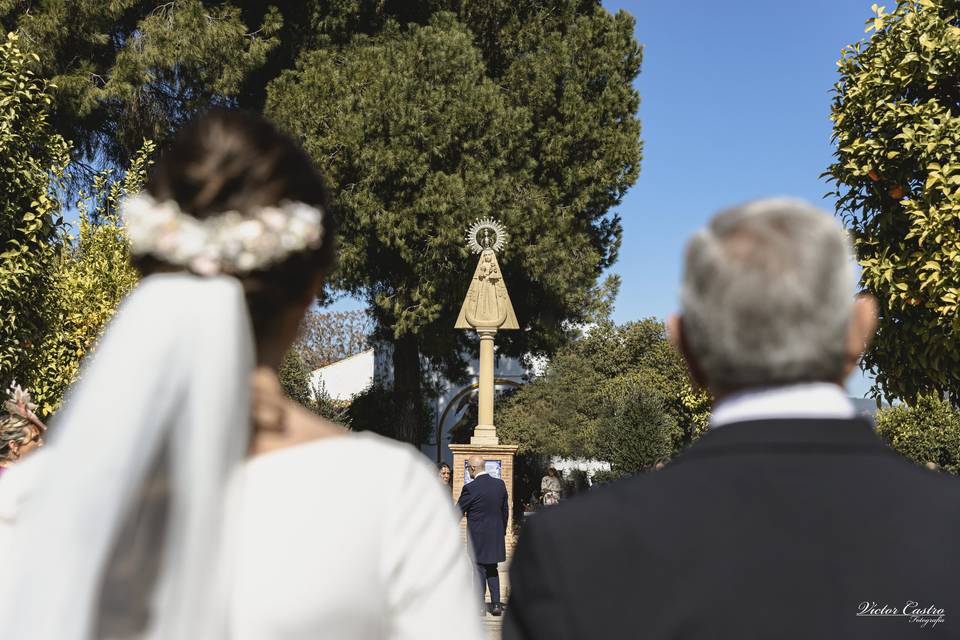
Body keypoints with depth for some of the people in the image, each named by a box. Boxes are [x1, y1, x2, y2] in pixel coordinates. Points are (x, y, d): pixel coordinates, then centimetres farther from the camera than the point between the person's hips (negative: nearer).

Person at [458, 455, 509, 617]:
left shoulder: (470, 488, -17)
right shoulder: (500, 484, 1)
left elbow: (458, 512, -7)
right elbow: (505, 511, 9)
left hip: (478, 536, -5)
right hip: (496, 536, 5)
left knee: (480, 569, 4)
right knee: (492, 569, 15)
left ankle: (480, 606, 8)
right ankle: (496, 604, 11)